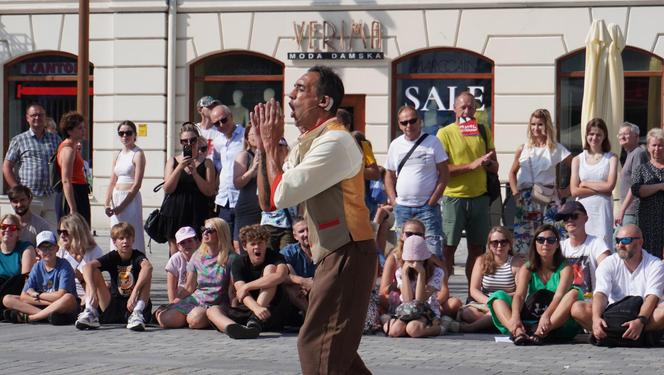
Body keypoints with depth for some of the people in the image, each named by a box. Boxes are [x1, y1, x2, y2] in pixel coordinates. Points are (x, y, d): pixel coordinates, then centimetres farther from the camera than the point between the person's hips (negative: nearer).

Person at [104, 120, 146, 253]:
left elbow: (137, 184, -14)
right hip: (116, 199, 7)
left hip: (131, 199, -7)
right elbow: (112, 182, 10)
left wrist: (122, 206, -17)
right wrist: (107, 204, -4)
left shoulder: (138, 154, -7)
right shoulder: (118, 155, 13)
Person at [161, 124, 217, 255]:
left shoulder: (206, 162, 5)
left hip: (197, 213, -2)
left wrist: (194, 172, -13)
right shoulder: (172, 161, 10)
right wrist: (180, 167, -12)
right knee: (175, 252, 3)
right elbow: (167, 189, -1)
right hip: (175, 213, 2)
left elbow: (210, 191, -3)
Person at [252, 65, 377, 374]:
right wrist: (264, 144, 5)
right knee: (336, 347, 18)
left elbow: (281, 195, -20)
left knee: (317, 345, -10)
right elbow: (268, 201, 11)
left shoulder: (334, 141, -17)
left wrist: (270, 144, -8)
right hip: (333, 255, 11)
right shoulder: (306, 144, 15)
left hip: (347, 254, -11)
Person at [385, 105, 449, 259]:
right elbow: (389, 176, 15)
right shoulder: (395, 145, 10)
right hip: (402, 207, 4)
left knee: (434, 249, -11)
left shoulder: (432, 142, -1)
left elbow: (444, 174, -2)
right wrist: (393, 201, 2)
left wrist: (432, 201, -9)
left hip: (427, 206, -4)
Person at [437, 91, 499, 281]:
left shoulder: (483, 131, 11)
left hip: (479, 196, 4)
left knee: (477, 248, 8)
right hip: (454, 196, -4)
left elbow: (495, 167, 14)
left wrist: (488, 162, -9)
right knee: (448, 247, -3)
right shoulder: (445, 133, -3)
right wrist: (471, 165, -19)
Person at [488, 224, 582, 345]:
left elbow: (559, 296, -16)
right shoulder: (527, 269, 9)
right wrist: (515, 317, -30)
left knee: (575, 294, -27)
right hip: (530, 321, 2)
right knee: (498, 296, -12)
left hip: (556, 324, -2)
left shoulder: (565, 268, 2)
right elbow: (519, 295, -8)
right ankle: (518, 332, -43)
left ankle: (539, 333, -44)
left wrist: (546, 315, -36)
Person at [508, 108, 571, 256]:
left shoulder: (555, 149, 2)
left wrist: (566, 191, -4)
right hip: (525, 200, 2)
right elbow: (512, 173, 18)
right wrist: (515, 192, 4)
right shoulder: (523, 149, 9)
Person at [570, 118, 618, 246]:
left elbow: (610, 185, -5)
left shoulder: (611, 158, 6)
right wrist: (601, 189, -5)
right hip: (582, 208, 1)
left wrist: (585, 184, 0)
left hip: (602, 208, -1)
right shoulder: (578, 159, 10)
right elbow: (574, 191, 0)